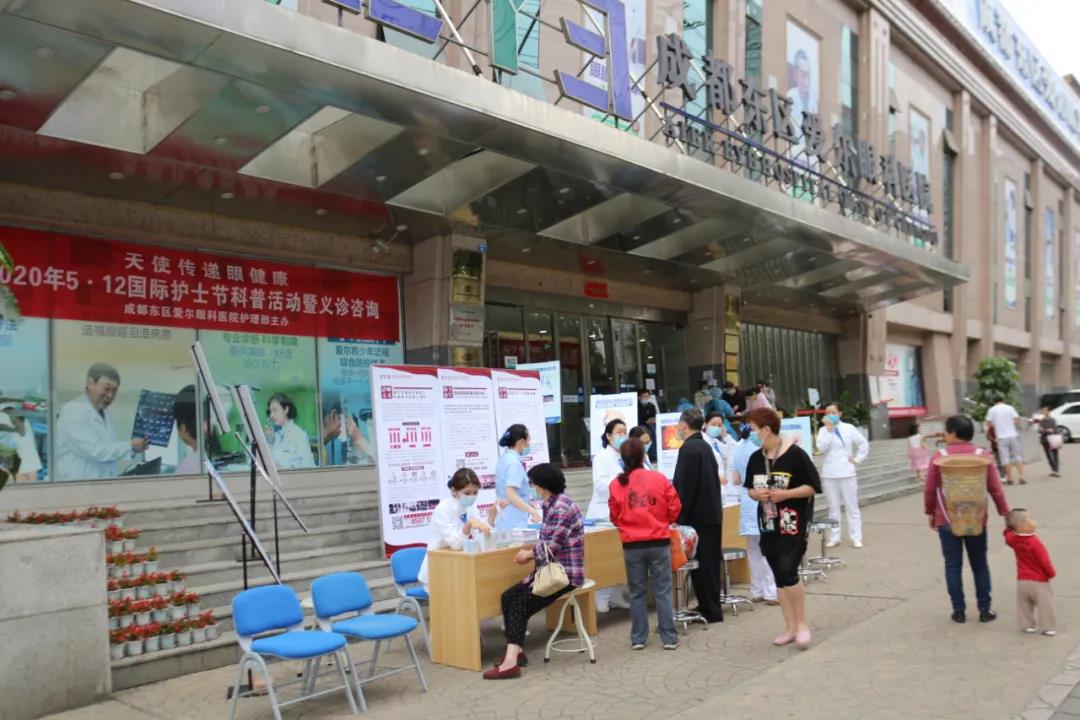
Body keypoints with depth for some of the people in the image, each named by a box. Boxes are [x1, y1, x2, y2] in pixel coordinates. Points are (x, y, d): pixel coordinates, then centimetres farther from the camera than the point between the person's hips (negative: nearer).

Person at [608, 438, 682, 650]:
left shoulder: (616, 484, -5)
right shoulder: (659, 479, -5)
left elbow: (615, 517, 3)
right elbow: (674, 509, 1)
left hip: (632, 545, 1)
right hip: (659, 542, 0)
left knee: (637, 593, 11)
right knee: (663, 591, 7)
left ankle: (638, 638, 15)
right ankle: (669, 638, 9)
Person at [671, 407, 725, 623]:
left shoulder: (688, 449, -17)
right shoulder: (705, 446, 11)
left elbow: (684, 487, -19)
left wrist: (678, 518, -14)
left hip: (698, 516, -9)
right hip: (712, 514, 9)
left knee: (702, 565, -1)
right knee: (710, 563, 15)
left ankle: (710, 611, 5)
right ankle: (711, 607, 24)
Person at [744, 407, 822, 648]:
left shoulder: (795, 454, -12)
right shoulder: (755, 458, 6)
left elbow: (813, 486, -10)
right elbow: (750, 489, 16)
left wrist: (786, 494, -20)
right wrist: (757, 494, -6)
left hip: (793, 522, -6)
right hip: (768, 523, 6)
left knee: (788, 572, -13)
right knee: (779, 577, 9)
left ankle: (802, 624, 6)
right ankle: (790, 627, 19)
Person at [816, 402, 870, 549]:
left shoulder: (849, 428, 3)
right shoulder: (823, 430, 3)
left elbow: (864, 444, 10)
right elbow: (821, 449, -12)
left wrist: (858, 459, 1)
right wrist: (829, 430, -12)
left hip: (846, 473, 0)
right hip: (829, 474, 1)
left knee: (851, 507, 4)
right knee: (833, 508, 6)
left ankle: (856, 538, 9)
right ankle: (834, 538, 12)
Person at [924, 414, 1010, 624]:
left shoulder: (940, 456, -8)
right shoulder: (982, 455, -4)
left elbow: (929, 490, -4)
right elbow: (995, 488, -3)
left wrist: (930, 513, 9)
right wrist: (1005, 512, 8)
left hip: (947, 521, -2)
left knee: (953, 566, 6)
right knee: (980, 565, 12)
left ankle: (959, 611, 9)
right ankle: (984, 610, 14)